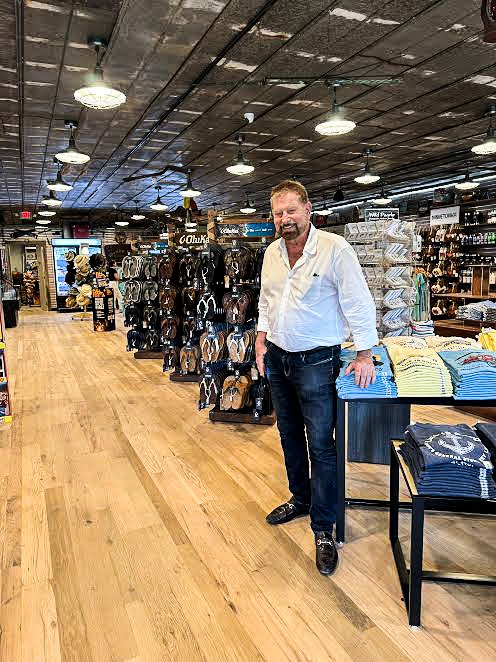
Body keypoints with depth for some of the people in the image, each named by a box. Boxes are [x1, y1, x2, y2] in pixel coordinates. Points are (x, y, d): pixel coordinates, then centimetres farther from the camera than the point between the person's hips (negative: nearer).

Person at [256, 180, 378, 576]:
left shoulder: (335, 249, -15)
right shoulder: (272, 252, 5)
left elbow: (358, 303, -14)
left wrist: (365, 354, -15)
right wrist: (262, 340, 9)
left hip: (316, 361, -6)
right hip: (277, 358, 7)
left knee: (321, 446, 1)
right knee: (290, 435, 19)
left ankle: (324, 529, 16)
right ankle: (300, 499, 40)